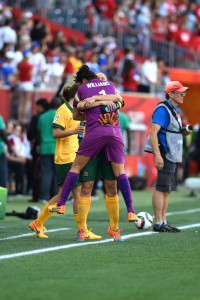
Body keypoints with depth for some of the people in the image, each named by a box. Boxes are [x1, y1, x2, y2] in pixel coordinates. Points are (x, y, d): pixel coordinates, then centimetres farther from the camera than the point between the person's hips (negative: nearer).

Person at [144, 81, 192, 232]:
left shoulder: (176, 110, 18)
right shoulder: (163, 109, -12)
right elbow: (153, 132, -20)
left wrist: (184, 132, 13)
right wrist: (158, 155, -26)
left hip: (174, 156, 10)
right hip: (165, 155, -10)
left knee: (167, 190, 11)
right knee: (162, 189, -9)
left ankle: (163, 222, 15)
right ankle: (158, 224, -7)